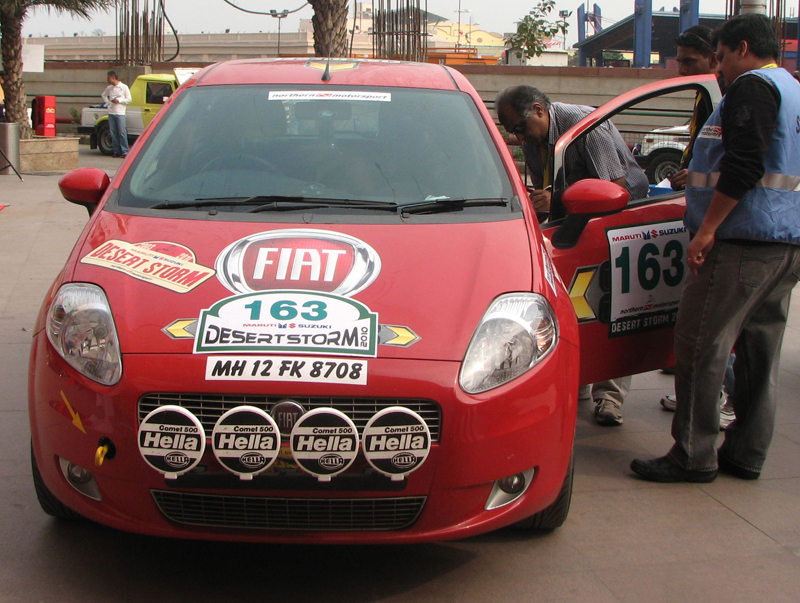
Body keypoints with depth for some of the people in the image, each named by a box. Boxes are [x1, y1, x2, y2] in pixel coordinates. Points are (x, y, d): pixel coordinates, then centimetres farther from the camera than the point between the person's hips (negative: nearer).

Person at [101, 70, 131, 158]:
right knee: (113, 133, 3)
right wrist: (108, 102, 13)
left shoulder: (124, 87, -1)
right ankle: (116, 151, 8)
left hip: (120, 113, -5)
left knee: (122, 133, -10)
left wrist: (119, 100, -11)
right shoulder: (109, 88, 13)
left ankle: (124, 151, -9)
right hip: (111, 113, 5)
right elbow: (104, 95, 30)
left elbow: (129, 100, -1)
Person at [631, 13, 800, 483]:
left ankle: (693, 456, -4)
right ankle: (746, 454, 16)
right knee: (760, 349, 11)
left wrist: (707, 229, -19)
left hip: (743, 238, -10)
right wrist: (699, 175, 32)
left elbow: (744, 165, -20)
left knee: (701, 346, -6)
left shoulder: (752, 86, -9)